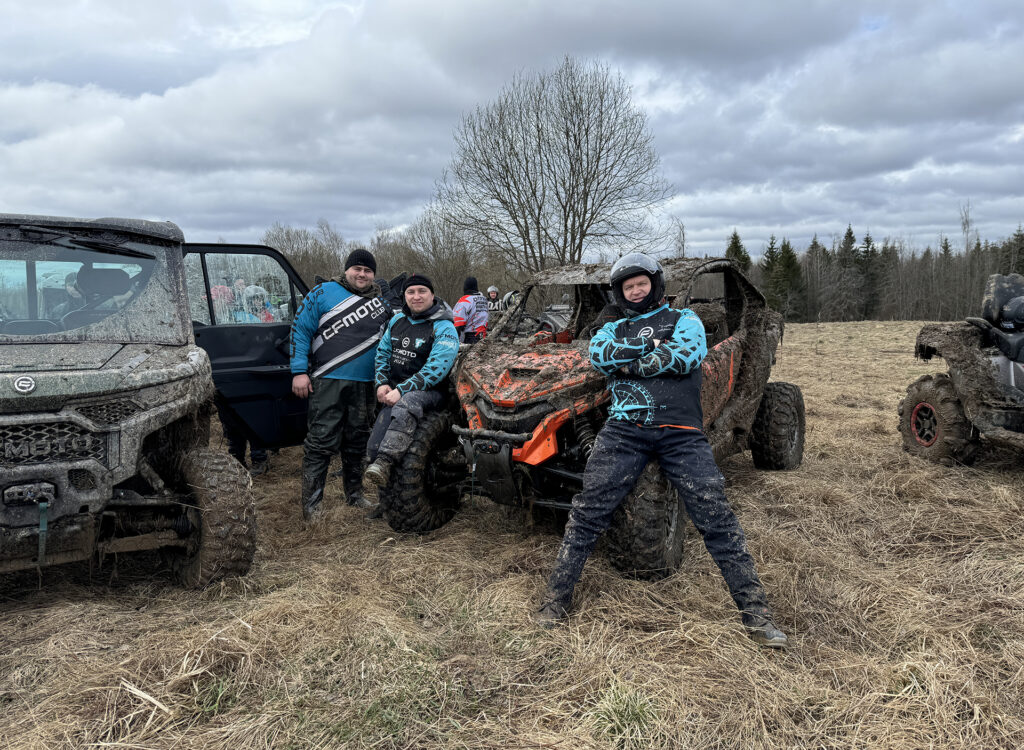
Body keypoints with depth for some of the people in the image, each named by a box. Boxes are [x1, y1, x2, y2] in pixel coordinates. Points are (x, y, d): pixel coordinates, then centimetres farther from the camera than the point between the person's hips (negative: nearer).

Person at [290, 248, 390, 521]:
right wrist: (299, 372, -7)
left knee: (357, 440, 14)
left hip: (365, 385, 4)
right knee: (321, 441, -6)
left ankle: (355, 493, 28)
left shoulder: (383, 301, 14)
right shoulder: (323, 293, 2)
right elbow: (301, 329, 0)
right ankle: (311, 502, 1)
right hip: (328, 382, -4)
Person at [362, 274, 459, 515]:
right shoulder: (397, 321, 13)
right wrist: (382, 383, 2)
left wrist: (401, 390, -23)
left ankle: (383, 465, -46)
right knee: (374, 447, -5)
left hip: (428, 392, -6)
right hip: (395, 392, 6)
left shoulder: (444, 328, -8)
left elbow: (436, 368, -18)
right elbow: (382, 353, 21)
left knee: (404, 408, -42)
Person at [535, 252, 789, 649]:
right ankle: (557, 595, 9)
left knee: (716, 515, -6)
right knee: (587, 511, -4)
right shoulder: (613, 328, 24)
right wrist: (651, 346, -6)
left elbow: (687, 356, -6)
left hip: (680, 432, -1)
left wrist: (628, 363, -3)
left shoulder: (684, 319, 17)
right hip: (624, 430, 2)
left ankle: (755, 610, 2)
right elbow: (597, 354, 0)